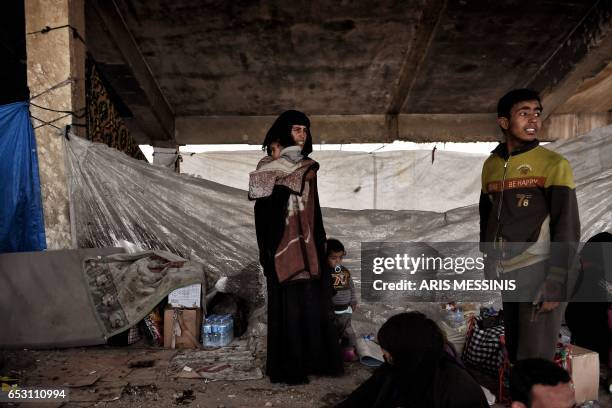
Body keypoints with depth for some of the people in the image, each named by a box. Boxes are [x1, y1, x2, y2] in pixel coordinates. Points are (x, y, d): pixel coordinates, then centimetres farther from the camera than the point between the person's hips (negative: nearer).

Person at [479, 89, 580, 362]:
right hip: (507, 276, 5)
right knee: (514, 353, 16)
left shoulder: (554, 165, -8)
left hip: (539, 274, -5)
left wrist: (555, 283, -15)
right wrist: (490, 261, 15)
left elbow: (567, 229, -11)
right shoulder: (491, 165, 7)